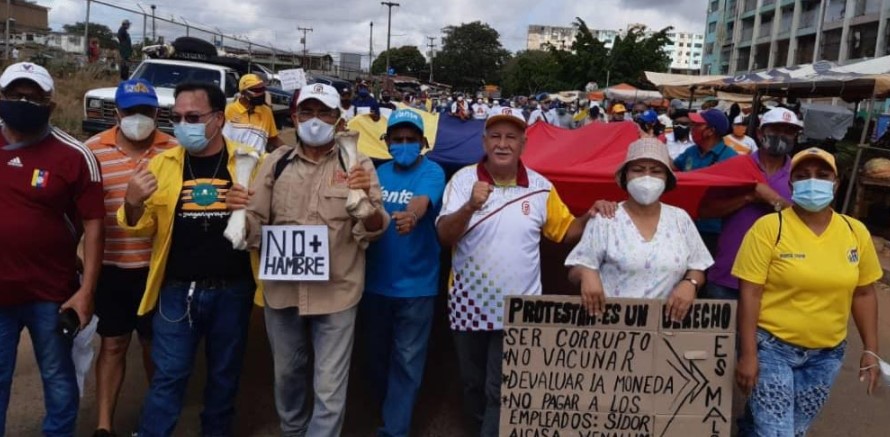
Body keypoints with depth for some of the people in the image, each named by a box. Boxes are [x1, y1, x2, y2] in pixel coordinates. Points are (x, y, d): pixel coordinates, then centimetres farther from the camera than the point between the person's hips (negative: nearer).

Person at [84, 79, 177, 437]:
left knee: (155, 342, 15)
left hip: (159, 266, 0)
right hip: (111, 266, 0)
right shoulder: (93, 150, -2)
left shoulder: (175, 151, -3)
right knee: (113, 343, 10)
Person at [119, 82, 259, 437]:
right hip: (177, 290, 0)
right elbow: (144, 228, 1)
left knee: (225, 374, 17)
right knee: (168, 375, 7)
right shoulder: (161, 164, 0)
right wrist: (132, 204, -19)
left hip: (232, 290, 0)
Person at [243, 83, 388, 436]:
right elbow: (255, 226, 6)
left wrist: (367, 199, -27)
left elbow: (374, 231, -7)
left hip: (336, 293, -3)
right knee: (287, 375, 22)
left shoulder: (357, 164, -3)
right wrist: (241, 211, -16)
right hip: (281, 290, 3)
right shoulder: (276, 162, 4)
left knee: (330, 390, 4)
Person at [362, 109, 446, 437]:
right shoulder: (380, 173, 7)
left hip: (415, 285, -5)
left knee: (406, 360, 4)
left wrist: (410, 216, -52)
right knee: (377, 354, 18)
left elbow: (423, 201, -32)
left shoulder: (432, 172, -10)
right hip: (376, 281, 5)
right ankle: (390, 408, 40)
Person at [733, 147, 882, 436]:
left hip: (827, 354, 5)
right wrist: (748, 354, -16)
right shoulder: (769, 227, -13)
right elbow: (750, 294, -14)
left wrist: (870, 350, 6)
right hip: (771, 348, -5)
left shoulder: (856, 232, 1)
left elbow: (864, 294, 9)